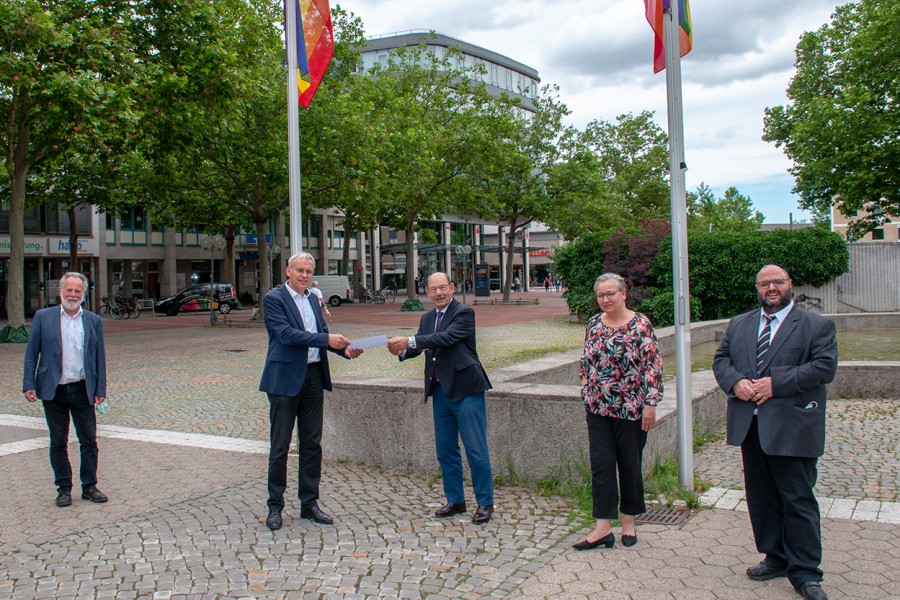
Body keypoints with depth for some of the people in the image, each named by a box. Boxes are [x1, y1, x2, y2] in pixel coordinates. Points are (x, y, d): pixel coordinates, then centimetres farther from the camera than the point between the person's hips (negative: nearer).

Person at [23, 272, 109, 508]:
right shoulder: (43, 317, 3)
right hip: (53, 391, -1)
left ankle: (89, 486, 16)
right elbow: (31, 353, 3)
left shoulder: (94, 321, 6)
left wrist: (100, 390, 2)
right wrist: (29, 385, -5)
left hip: (83, 390, 1)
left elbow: (100, 357, 7)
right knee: (58, 443, 8)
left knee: (89, 441, 4)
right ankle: (63, 488, 19)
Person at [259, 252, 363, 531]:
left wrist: (344, 349, -5)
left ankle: (309, 503, 21)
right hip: (285, 378, -6)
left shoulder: (312, 299, 14)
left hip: (313, 376, 7)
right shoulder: (274, 299, -7)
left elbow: (322, 332, 14)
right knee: (280, 445, 3)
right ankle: (275, 506, 15)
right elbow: (286, 333, -20)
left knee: (312, 443, 11)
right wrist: (326, 339, -26)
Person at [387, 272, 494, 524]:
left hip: (465, 390, -7)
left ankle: (485, 503, 11)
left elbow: (447, 338, -24)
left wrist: (410, 341, -30)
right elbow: (417, 347, 4)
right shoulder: (427, 318, 13)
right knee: (445, 449, 13)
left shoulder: (464, 313, -9)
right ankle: (455, 499, 26)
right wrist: (401, 350, -19)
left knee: (476, 449, -2)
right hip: (440, 391, 7)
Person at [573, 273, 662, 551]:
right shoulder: (594, 324, 7)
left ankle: (629, 522, 24)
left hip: (631, 408, -4)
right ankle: (603, 528, 4)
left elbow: (653, 365, -10)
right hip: (598, 408, 4)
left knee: (630, 465, 8)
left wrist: (650, 403, -14)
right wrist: (587, 394, 12)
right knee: (601, 465, 0)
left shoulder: (640, 324, -8)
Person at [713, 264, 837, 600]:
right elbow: (721, 359, 11)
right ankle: (777, 558, 28)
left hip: (792, 427, -5)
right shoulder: (738, 325, 15)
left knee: (798, 500, -1)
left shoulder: (817, 325, 0)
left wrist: (776, 382, -18)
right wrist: (736, 382, -11)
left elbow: (825, 367, -11)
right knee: (761, 497, 13)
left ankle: (804, 573, 10)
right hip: (750, 427, 5)